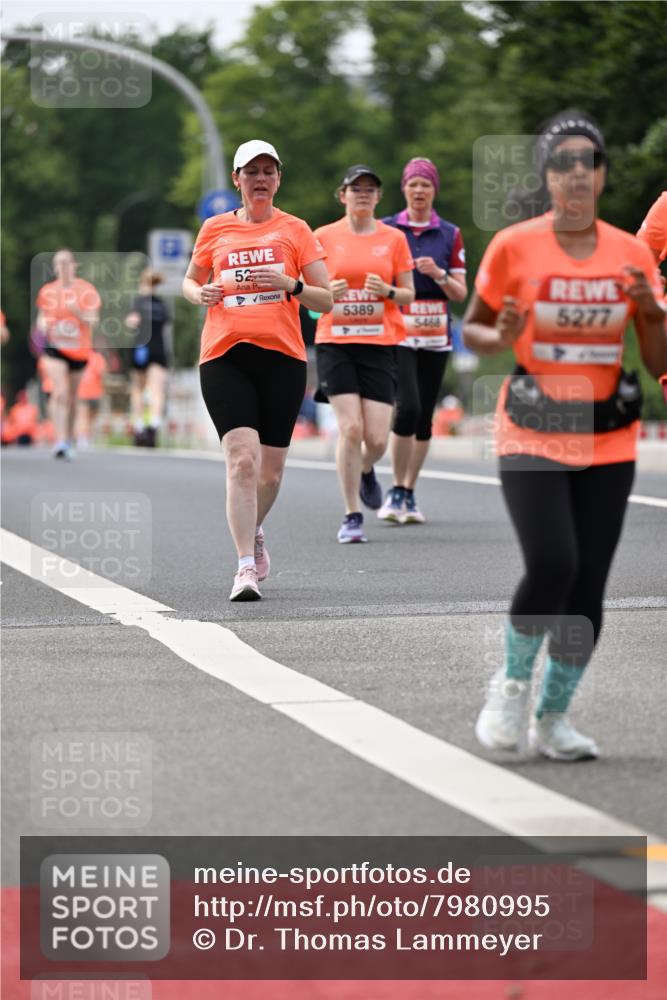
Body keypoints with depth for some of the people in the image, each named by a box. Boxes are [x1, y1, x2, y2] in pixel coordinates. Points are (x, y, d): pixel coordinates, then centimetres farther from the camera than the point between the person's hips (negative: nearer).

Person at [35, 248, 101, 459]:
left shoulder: (86, 290, -2)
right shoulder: (47, 291, 3)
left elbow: (93, 321, -6)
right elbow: (42, 315, 17)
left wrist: (78, 313, -25)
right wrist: (42, 325, -5)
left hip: (79, 349, 1)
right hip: (54, 347, -1)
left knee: (72, 396, 12)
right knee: (59, 392, -19)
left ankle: (69, 440, 29)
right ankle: (60, 441, -24)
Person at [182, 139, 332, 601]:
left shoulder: (294, 229, 7)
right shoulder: (215, 229, 11)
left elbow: (326, 299, 5)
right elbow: (190, 281, 24)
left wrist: (289, 284, -14)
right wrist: (200, 293, 1)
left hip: (282, 355, 1)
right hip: (224, 356, -1)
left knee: (271, 470, 6)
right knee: (242, 458, -17)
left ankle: (253, 531, 37)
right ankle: (247, 567, -18)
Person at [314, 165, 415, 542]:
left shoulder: (394, 238, 6)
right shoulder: (324, 237, 4)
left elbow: (409, 295, 9)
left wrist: (387, 291, -12)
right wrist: (329, 292, -12)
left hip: (380, 344, 1)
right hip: (335, 342, -1)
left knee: (377, 438, -5)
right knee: (350, 428, -13)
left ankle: (366, 471, 33)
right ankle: (352, 517, -1)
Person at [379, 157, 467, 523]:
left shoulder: (450, 235, 8)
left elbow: (460, 293, 6)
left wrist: (438, 274, -12)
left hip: (435, 336, 3)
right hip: (397, 332, -2)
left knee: (425, 416, 3)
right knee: (408, 408, -18)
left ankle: (409, 493, 14)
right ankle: (396, 491, -6)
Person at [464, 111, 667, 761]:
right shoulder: (513, 247, -4)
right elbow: (471, 329, 6)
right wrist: (501, 338, -15)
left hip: (608, 442, 3)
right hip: (532, 434, -3)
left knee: (589, 586, 0)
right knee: (552, 566, -20)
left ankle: (553, 718, 18)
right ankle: (512, 683, 7)